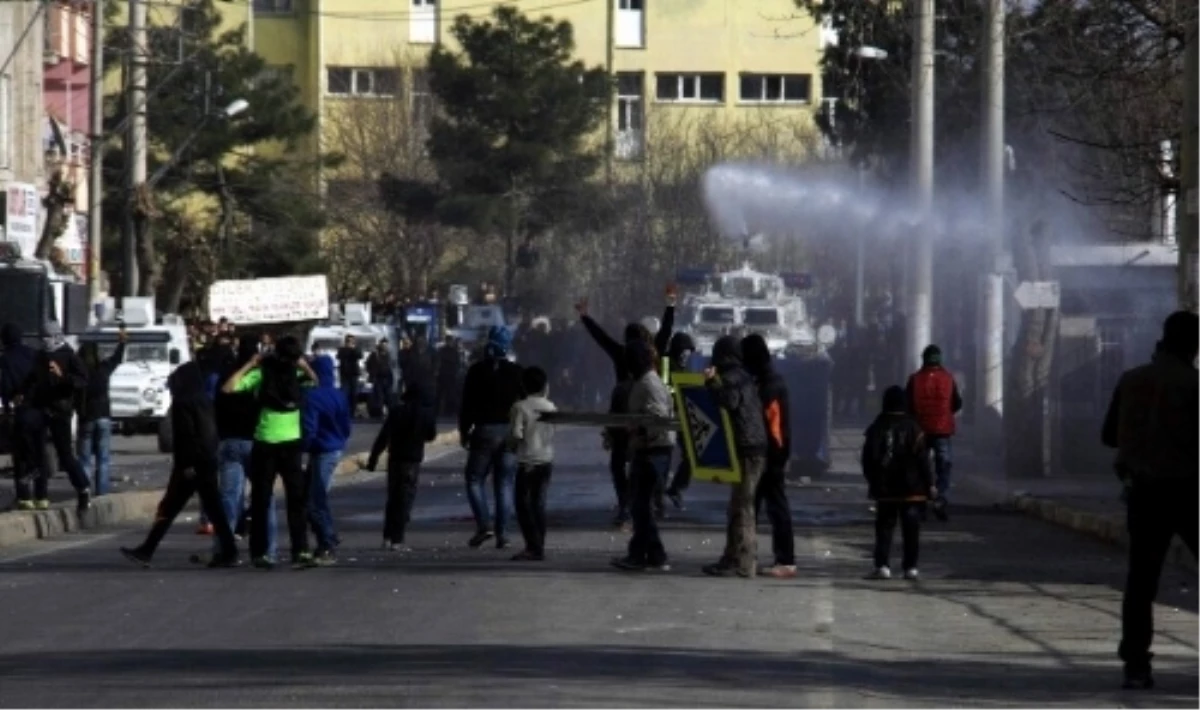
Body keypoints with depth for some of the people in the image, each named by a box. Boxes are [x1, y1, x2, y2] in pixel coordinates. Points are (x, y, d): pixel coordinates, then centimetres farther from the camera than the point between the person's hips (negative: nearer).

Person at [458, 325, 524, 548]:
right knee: (505, 484, 6)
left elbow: (467, 404, -4)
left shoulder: (477, 371, -4)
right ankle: (502, 532, 0)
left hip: (484, 431, -2)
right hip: (510, 433, 2)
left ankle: (482, 526, -8)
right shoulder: (517, 372, 3)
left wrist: (464, 431, 3)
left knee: (475, 479, 8)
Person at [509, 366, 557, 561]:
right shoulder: (551, 407, 3)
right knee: (539, 503, 12)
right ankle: (539, 547, 13)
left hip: (527, 461, -5)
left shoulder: (520, 407, -11)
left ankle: (534, 547, -8)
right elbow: (553, 434, 10)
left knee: (523, 504, 0)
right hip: (547, 460, 5)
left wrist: (514, 443, 5)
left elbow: (515, 434, -16)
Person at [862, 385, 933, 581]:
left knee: (884, 528, 5)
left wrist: (872, 481, 17)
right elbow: (922, 460, -6)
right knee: (911, 529, 5)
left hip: (884, 490, 2)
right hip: (911, 490, -2)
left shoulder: (875, 429, 0)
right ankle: (910, 566, 4)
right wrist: (928, 484, 1)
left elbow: (867, 460, 5)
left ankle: (882, 565, -6)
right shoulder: (913, 428, -7)